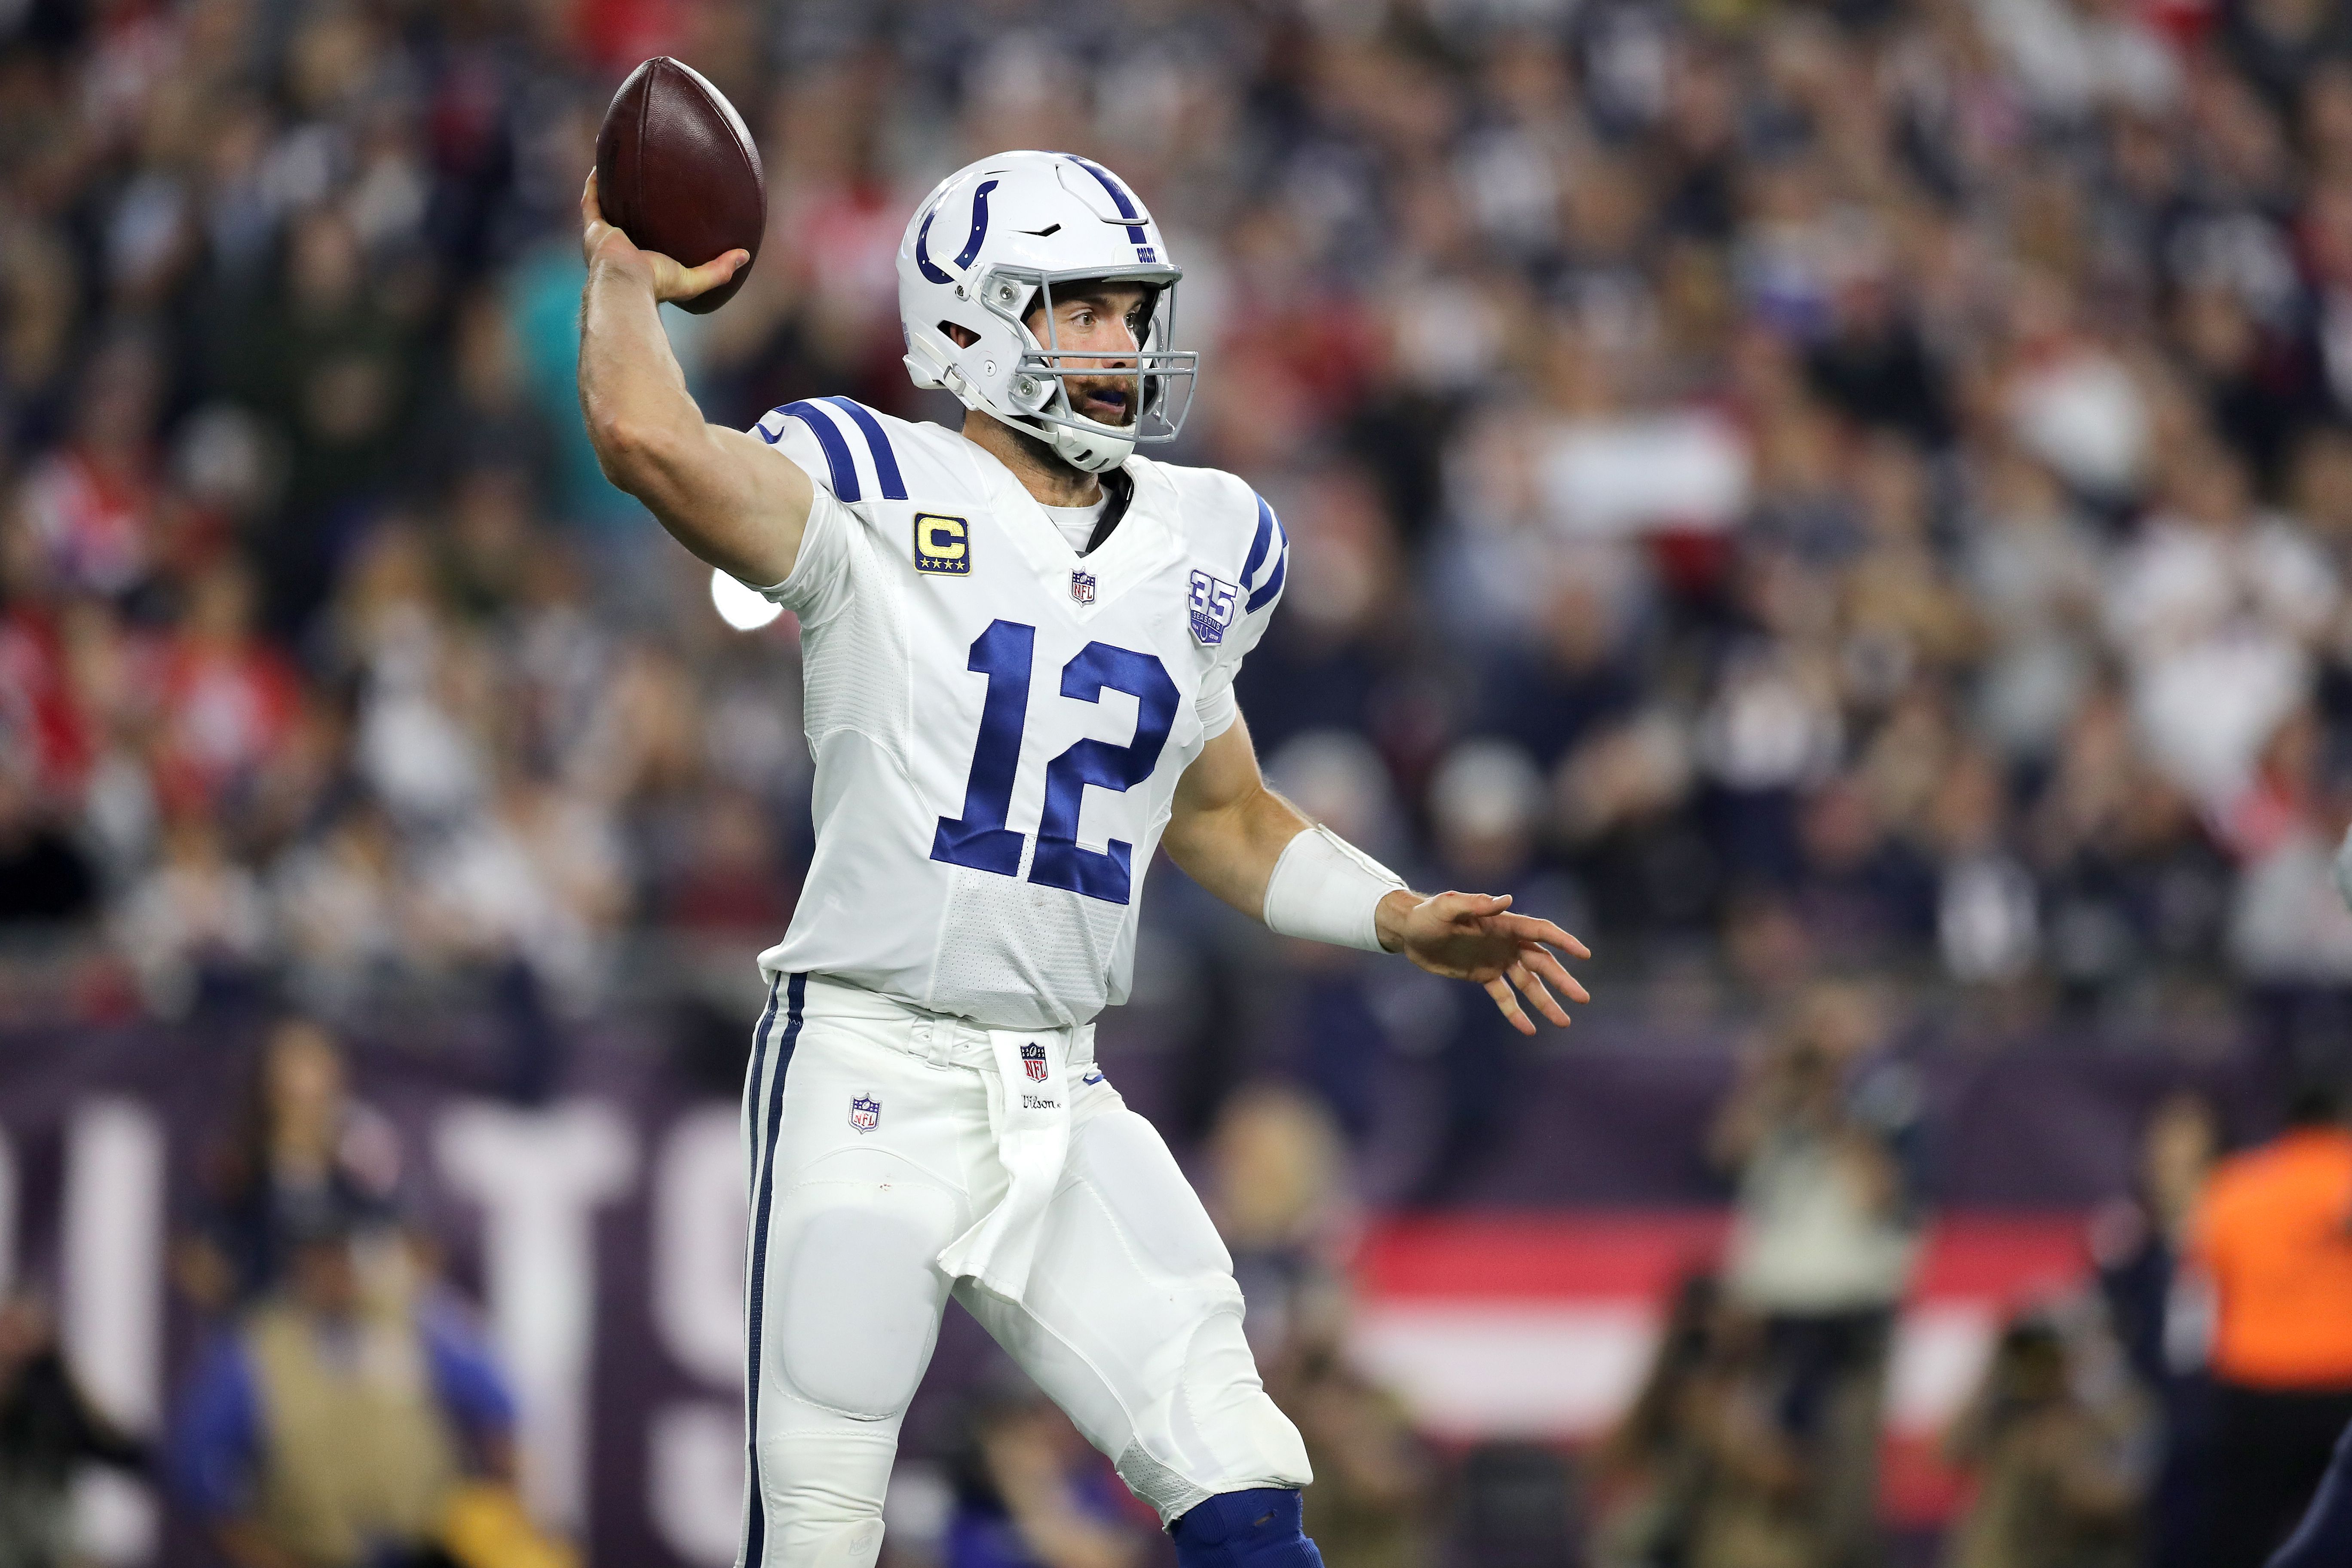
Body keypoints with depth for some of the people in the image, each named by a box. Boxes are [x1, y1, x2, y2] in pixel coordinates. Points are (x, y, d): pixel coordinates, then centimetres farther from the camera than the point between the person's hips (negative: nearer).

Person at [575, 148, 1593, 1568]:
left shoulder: (1195, 550, 14)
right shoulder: (880, 499, -4)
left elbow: (1226, 821, 28)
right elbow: (651, 441, -24)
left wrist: (1407, 923, 15)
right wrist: (626, 277, -8)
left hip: (1061, 1105, 5)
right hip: (870, 1072, -5)